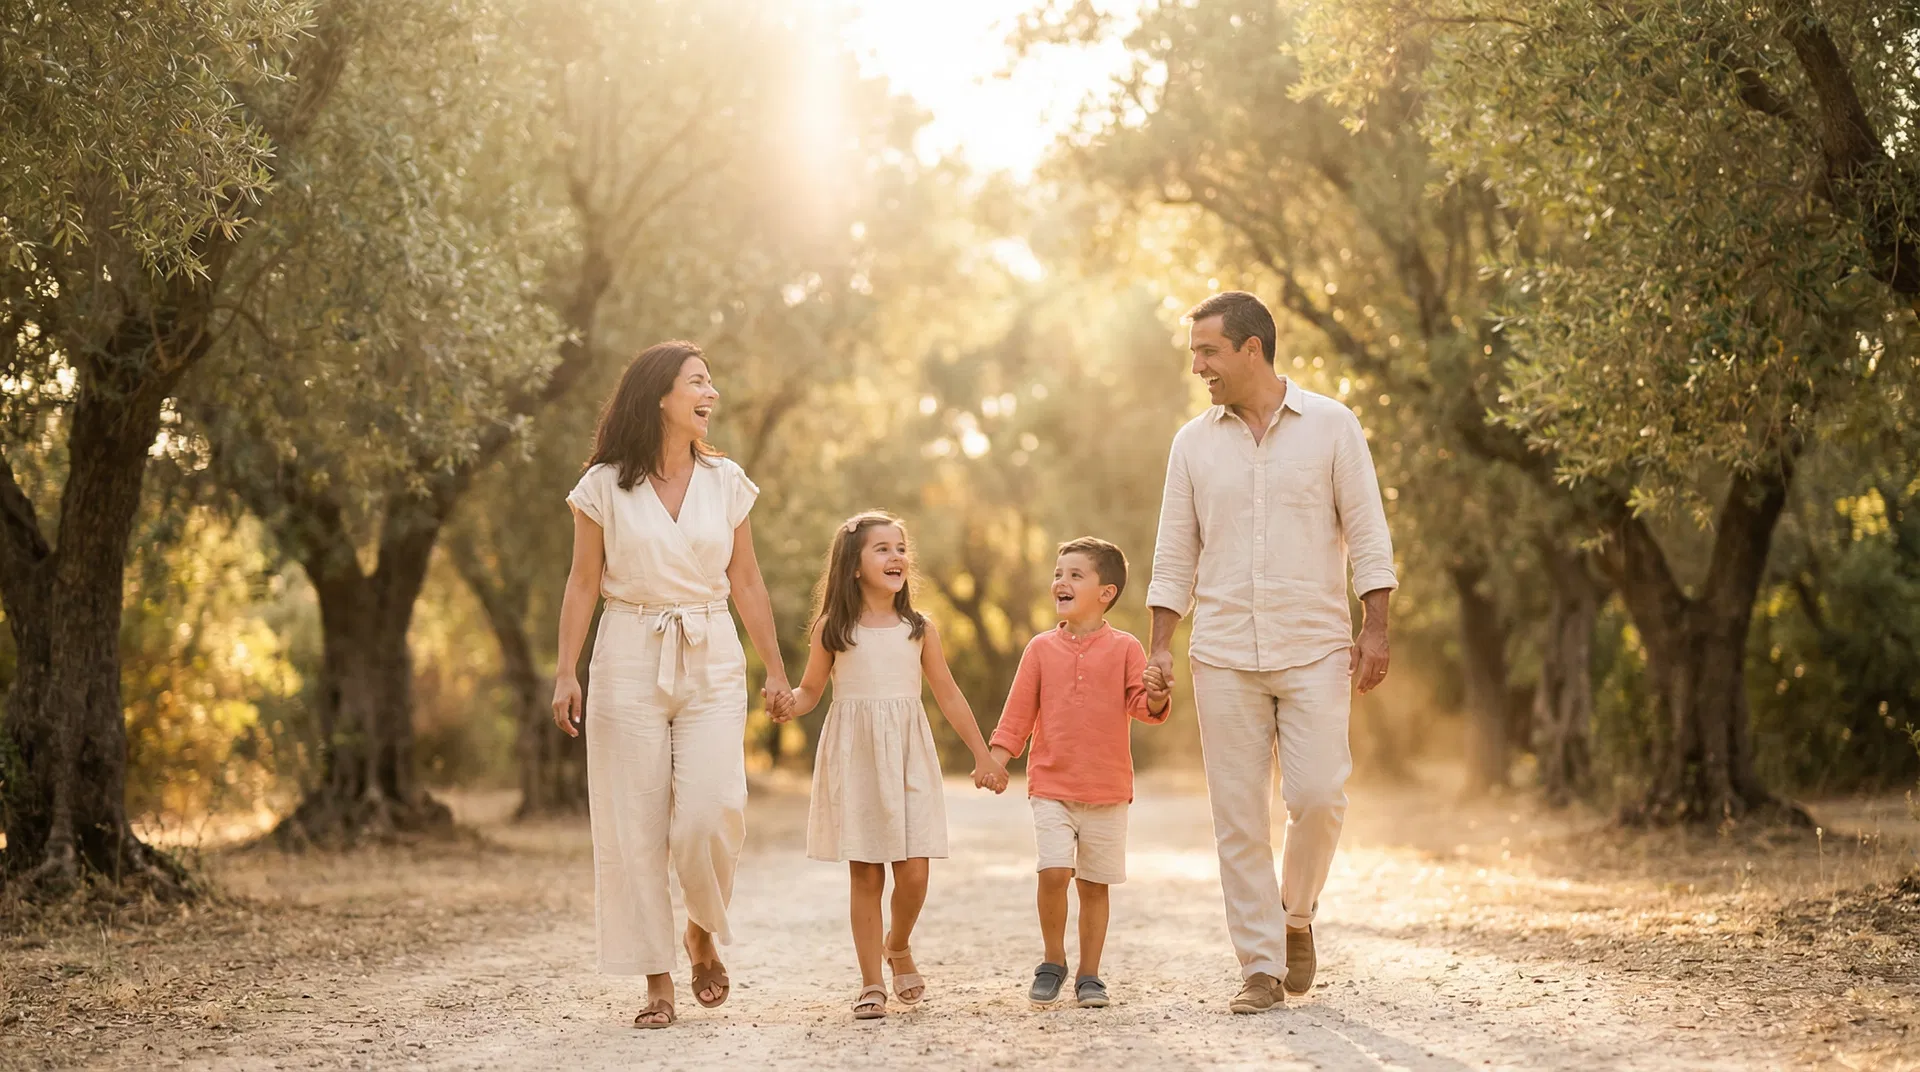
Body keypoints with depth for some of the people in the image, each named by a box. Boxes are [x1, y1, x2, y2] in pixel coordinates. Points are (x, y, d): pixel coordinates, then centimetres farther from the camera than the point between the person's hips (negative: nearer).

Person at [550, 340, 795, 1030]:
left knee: (711, 813, -13)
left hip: (711, 663, 1)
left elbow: (746, 583, 11)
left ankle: (702, 933, 16)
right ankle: (657, 980, 7)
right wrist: (566, 674, -5)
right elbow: (583, 584, 3)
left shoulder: (725, 482, 6)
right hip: (630, 662, -1)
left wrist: (776, 671, 11)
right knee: (635, 826, -1)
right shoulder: (605, 486, 0)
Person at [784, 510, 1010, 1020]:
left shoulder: (919, 628, 6)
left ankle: (898, 945, 25)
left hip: (908, 758, 2)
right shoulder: (833, 628, 1)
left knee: (914, 872, -5)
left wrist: (982, 755, 14)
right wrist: (784, 704, -15)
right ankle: (871, 983, 10)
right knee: (865, 875, 0)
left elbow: (948, 695, 12)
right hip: (854, 759, -2)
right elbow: (810, 691, 8)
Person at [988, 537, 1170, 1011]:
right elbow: (1018, 713, 7)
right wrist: (995, 761, -4)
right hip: (1051, 786, 0)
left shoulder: (1124, 648, 0)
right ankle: (1052, 961, 6)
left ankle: (1089, 975, 19)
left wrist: (1156, 697, -29)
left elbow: (1143, 704, -6)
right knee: (1053, 873, -15)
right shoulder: (1042, 649, 5)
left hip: (1107, 791, 0)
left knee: (1094, 883, 6)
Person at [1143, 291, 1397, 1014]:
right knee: (1238, 814, 0)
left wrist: (1376, 629, -6)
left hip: (1315, 649, -2)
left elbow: (1367, 533, 1)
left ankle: (1296, 915, 18)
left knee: (1318, 796, -10)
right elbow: (1175, 555, 11)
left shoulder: (1330, 425, 1)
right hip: (1224, 656, 2)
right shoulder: (1194, 443, 8)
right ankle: (1261, 967, 7)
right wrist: (1160, 646, 3)